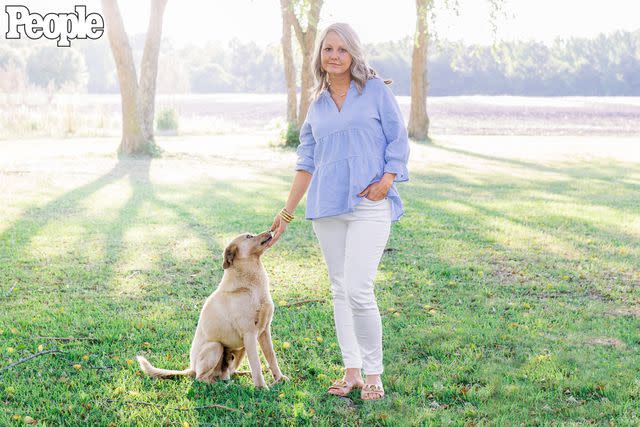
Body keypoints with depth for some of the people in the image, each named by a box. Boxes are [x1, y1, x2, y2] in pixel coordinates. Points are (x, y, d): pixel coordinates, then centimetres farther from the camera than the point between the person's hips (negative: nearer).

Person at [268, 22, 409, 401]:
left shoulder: (375, 90, 3)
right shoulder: (317, 106, 14)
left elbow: (399, 139, 2)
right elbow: (307, 162, 17)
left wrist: (387, 179, -14)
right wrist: (287, 213, 17)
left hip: (369, 204, -5)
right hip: (327, 207, 5)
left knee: (358, 290, -13)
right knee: (340, 289, 8)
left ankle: (373, 373, 3)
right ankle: (352, 371, 18)